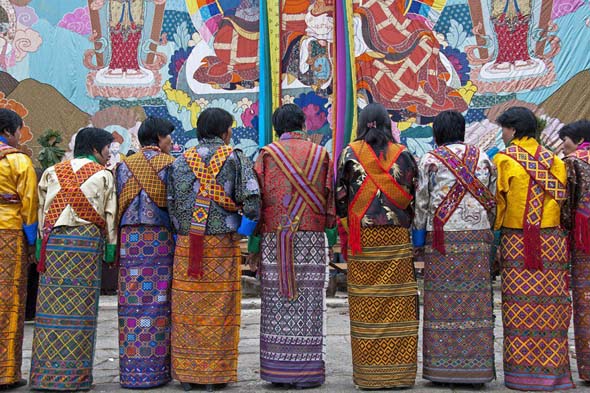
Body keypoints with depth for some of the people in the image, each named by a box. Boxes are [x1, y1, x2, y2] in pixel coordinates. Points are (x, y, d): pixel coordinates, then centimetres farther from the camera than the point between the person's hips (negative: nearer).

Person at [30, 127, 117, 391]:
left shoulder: (52, 172, 15)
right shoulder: (103, 175, 5)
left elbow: (41, 209, 11)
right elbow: (110, 214, 2)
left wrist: (41, 244, 12)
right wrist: (110, 249, 5)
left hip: (53, 240, 3)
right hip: (87, 240, -3)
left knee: (51, 306, 4)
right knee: (80, 307, 0)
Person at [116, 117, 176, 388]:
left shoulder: (125, 165, 9)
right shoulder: (170, 164, 0)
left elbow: (115, 205, 7)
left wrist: (116, 244, 10)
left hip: (130, 239, 3)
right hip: (162, 238, -3)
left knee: (132, 302, 3)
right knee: (159, 301, 1)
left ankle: (131, 370, 5)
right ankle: (157, 368, 4)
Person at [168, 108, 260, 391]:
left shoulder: (181, 161, 7)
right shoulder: (236, 158, -1)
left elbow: (170, 203, 4)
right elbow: (251, 200, -10)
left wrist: (180, 233, 13)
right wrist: (243, 230, 2)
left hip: (186, 244, 3)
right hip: (223, 244, -2)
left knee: (187, 309, 7)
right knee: (219, 310, 4)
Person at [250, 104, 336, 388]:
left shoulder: (267, 154, 4)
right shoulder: (320, 154, 8)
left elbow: (257, 199, 0)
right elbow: (330, 198, 5)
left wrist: (253, 241, 3)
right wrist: (331, 237, 9)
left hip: (274, 237, 0)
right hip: (312, 237, 0)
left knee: (276, 302, 4)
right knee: (309, 301, 2)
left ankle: (277, 369, 8)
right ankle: (307, 371, 5)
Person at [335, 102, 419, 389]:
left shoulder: (350, 153, 1)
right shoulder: (402, 154, 4)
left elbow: (339, 195, 1)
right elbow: (414, 195, 6)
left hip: (362, 235, -1)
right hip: (397, 236, 1)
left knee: (365, 301, 3)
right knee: (397, 300, 5)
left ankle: (368, 373, 8)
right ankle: (399, 369, 10)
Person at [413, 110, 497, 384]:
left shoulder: (430, 160, 1)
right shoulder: (483, 158, 11)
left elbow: (421, 202, 0)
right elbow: (493, 201, 11)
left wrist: (418, 238, 8)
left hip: (442, 238, -2)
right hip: (478, 236, 3)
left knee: (442, 300, 1)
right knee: (476, 299, 5)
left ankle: (443, 367, 3)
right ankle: (476, 368, 8)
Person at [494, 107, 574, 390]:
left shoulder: (503, 159, -4)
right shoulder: (554, 159, 9)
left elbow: (497, 201, -5)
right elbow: (562, 197, 9)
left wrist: (493, 232, 5)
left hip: (517, 242, -3)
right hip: (552, 241, 4)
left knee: (520, 306, 2)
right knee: (551, 306, 7)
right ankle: (552, 370, 13)